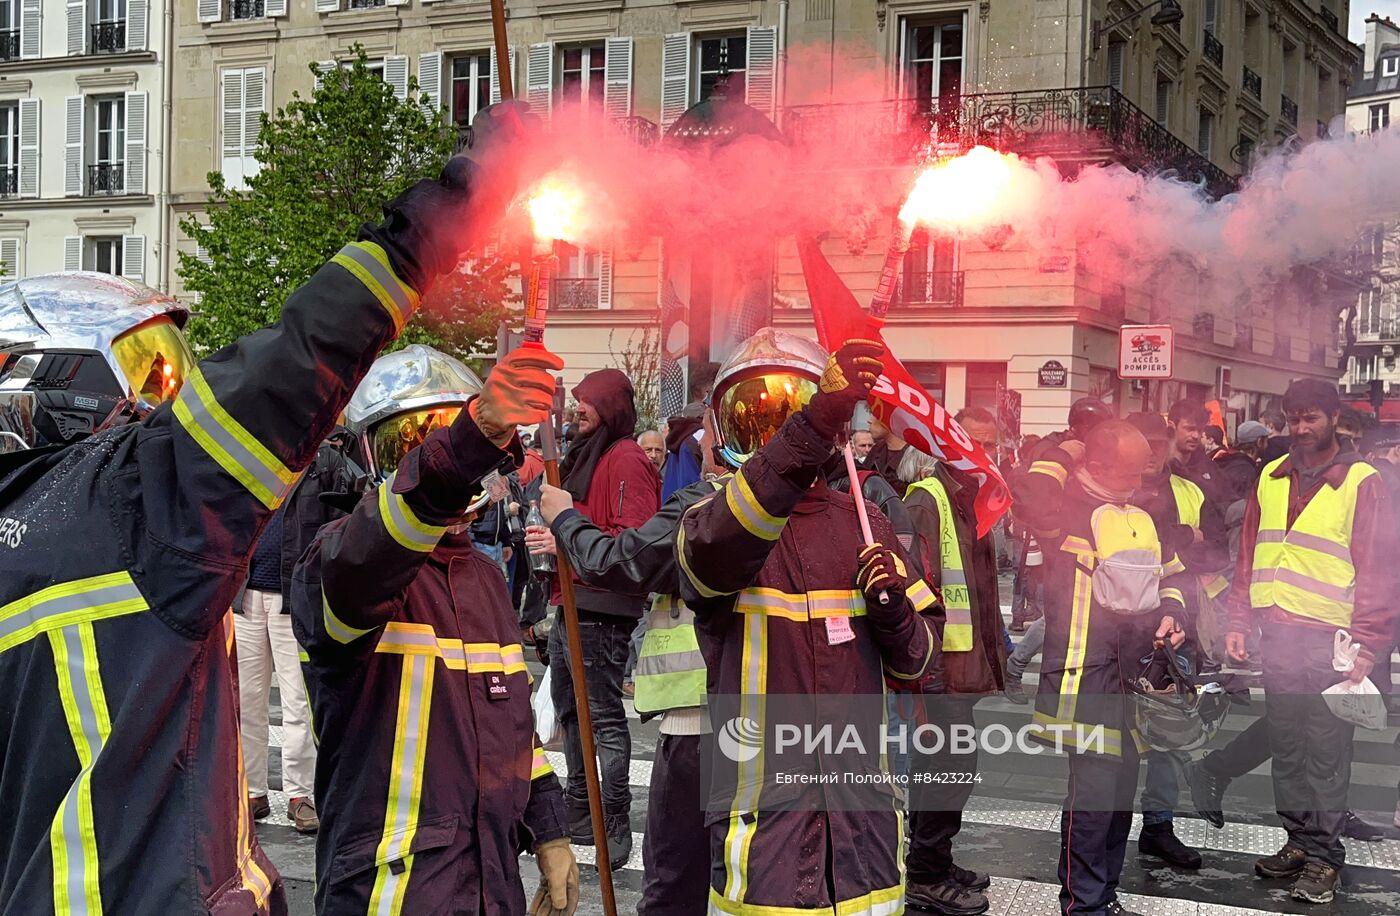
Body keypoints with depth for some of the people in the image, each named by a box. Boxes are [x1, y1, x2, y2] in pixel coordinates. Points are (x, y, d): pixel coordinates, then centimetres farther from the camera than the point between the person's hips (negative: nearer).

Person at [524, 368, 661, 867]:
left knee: (605, 716, -8)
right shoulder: (586, 454, 20)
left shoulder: (626, 460, -11)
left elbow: (634, 538, -21)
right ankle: (579, 819, 26)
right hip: (572, 603, 11)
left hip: (601, 607, -11)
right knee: (571, 712, 16)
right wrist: (552, 524, 13)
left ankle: (615, 828, -3)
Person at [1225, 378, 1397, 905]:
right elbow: (1249, 553, 14)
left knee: (1326, 754, -1)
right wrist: (1238, 621, 8)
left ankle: (1323, 856, 7)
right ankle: (1298, 840, 22)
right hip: (1276, 634, 5)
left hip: (1330, 641, -5)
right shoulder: (1271, 477, 12)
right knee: (1285, 747, 11)